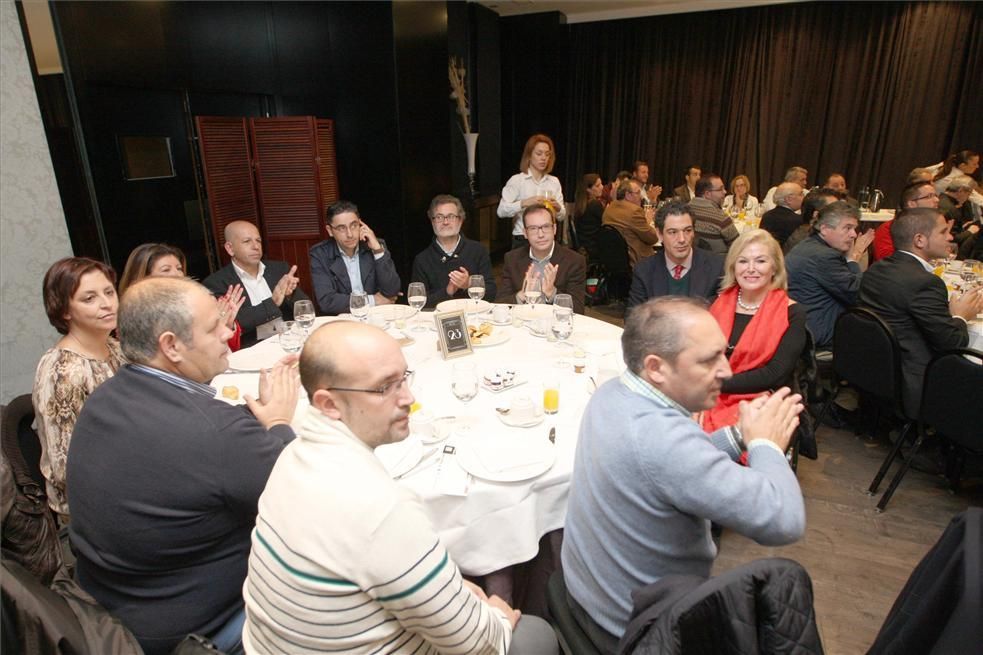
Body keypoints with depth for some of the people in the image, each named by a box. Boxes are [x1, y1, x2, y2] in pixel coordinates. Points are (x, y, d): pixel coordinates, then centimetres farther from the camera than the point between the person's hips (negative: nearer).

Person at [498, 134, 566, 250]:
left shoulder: (554, 181, 7)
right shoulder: (517, 180, -4)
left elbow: (562, 216, 7)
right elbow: (501, 211, -14)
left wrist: (557, 207, -14)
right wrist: (524, 203, -28)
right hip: (523, 240, -3)